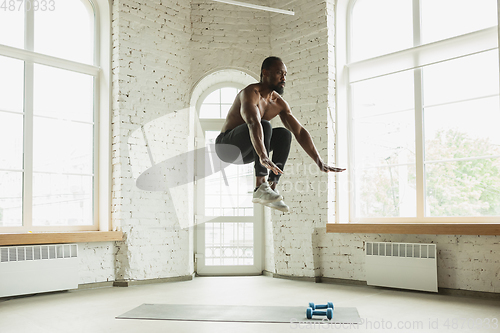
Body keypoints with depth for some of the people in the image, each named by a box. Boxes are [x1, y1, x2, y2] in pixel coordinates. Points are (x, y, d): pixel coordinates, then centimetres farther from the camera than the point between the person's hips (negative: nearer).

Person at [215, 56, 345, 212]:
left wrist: (320, 163, -8)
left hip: (246, 151, 8)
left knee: (285, 134, -11)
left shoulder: (279, 103, 3)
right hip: (226, 145, -7)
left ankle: (272, 187, -15)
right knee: (264, 125, -30)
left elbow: (300, 132, 0)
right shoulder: (251, 93, -21)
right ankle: (260, 187, -33)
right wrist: (263, 157, -55)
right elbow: (253, 123, -40)